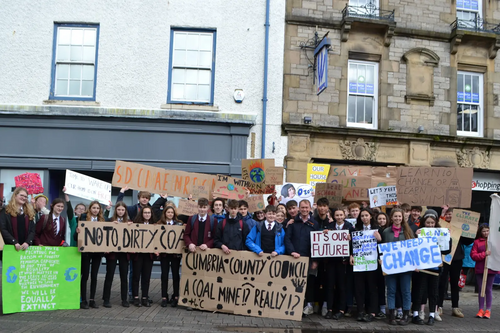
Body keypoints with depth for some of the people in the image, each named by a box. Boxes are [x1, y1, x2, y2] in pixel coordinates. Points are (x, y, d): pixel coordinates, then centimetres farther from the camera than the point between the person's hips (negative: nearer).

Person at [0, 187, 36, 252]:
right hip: (10, 246, -3)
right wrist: (15, 243, -18)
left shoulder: (30, 212, 14)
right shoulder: (5, 211, 4)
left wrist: (28, 242, -11)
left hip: (26, 247, 3)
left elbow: (32, 230, 8)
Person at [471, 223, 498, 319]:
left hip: (491, 269, -1)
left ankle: (488, 310, 13)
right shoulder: (477, 242, 2)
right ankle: (481, 309, 16)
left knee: (489, 289, 5)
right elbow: (473, 255, -4)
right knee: (481, 289, 8)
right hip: (479, 269, 1)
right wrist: (484, 254, -15)